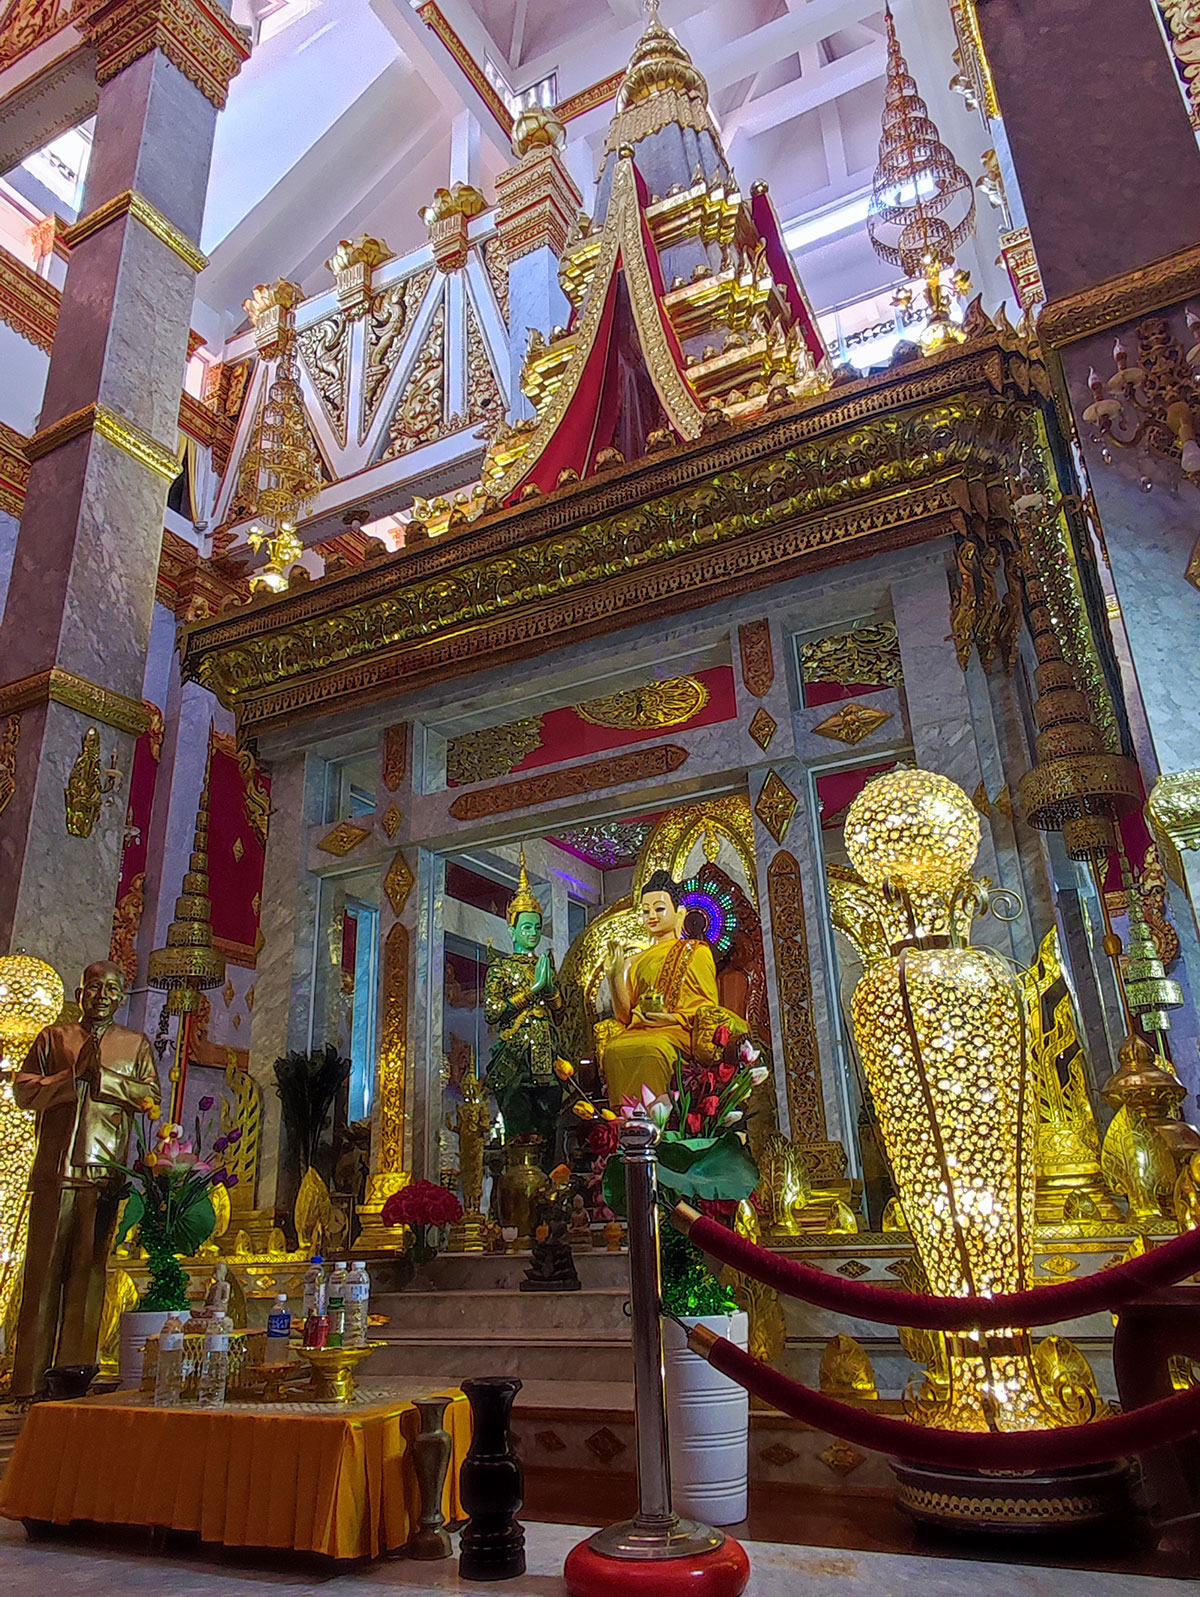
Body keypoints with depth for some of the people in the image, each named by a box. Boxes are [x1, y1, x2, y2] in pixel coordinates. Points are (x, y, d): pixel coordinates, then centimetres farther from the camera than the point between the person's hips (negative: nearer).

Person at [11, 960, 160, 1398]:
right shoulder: (53, 1037, 15)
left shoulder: (136, 1044, 14)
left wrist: (103, 1076, -7)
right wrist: (76, 1073, -8)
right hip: (54, 1170, 0)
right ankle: (30, 1382, 6)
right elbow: (23, 1091, 5)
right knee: (44, 1269, -1)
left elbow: (151, 1098, 3)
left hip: (105, 1174, 0)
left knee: (88, 1270, 0)